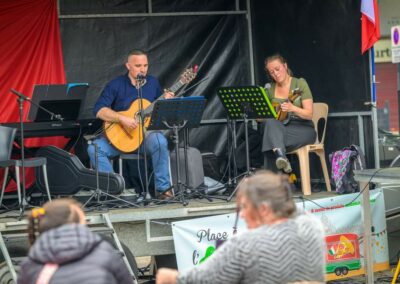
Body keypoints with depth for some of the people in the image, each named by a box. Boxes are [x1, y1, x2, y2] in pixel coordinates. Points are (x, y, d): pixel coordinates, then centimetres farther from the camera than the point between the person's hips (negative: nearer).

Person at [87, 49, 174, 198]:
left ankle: (163, 188, -24)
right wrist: (122, 119, -25)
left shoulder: (153, 83, 8)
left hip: (146, 132, 1)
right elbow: (99, 110, -14)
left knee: (160, 141, -34)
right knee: (94, 149, -26)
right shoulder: (116, 85, -3)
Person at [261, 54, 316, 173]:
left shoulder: (300, 83, -1)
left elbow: (309, 114, -8)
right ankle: (281, 156, -56)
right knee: (271, 122, -36)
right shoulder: (270, 89, 11)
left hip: (302, 128, -3)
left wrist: (293, 108, -28)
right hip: (280, 129, 3)